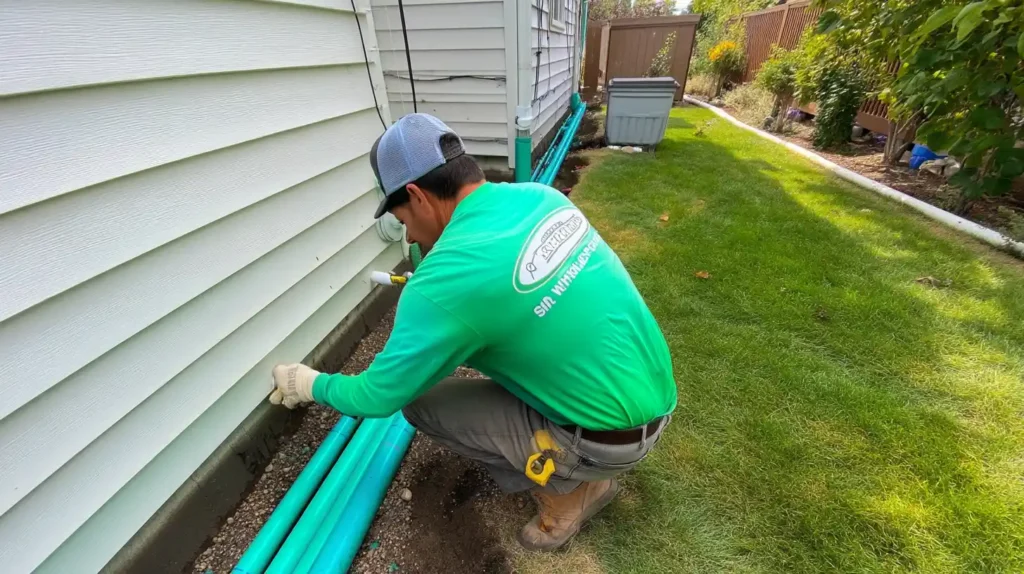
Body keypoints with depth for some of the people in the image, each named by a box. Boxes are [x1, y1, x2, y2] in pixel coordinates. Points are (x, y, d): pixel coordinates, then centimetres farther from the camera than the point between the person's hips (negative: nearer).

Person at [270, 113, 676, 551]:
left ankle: (565, 490, 10)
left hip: (612, 437, -7)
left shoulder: (444, 282, -25)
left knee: (419, 402, -2)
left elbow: (377, 397, -10)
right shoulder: (541, 196, -3)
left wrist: (310, 384, 10)